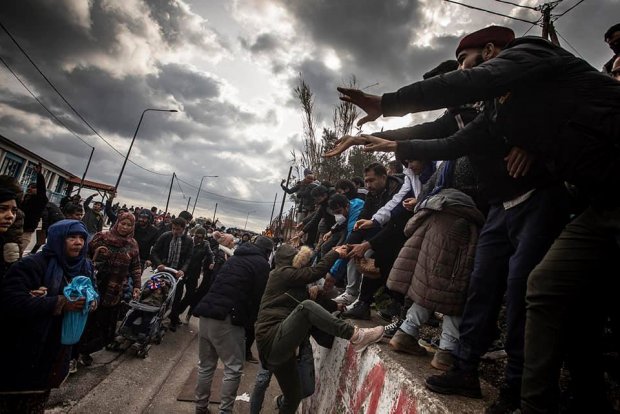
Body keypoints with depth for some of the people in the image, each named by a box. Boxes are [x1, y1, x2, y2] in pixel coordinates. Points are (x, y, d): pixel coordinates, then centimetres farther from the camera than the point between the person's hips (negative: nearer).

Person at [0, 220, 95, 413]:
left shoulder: (84, 266, 3)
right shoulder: (32, 265, -18)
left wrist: (92, 301, -12)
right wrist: (60, 303, -30)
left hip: (59, 350, 6)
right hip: (26, 353, -6)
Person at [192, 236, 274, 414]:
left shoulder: (234, 258, 20)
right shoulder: (261, 264, -1)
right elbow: (258, 296, -4)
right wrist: (249, 320, 8)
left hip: (206, 312, 8)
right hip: (227, 318, -7)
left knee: (206, 365, 19)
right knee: (234, 368, 5)